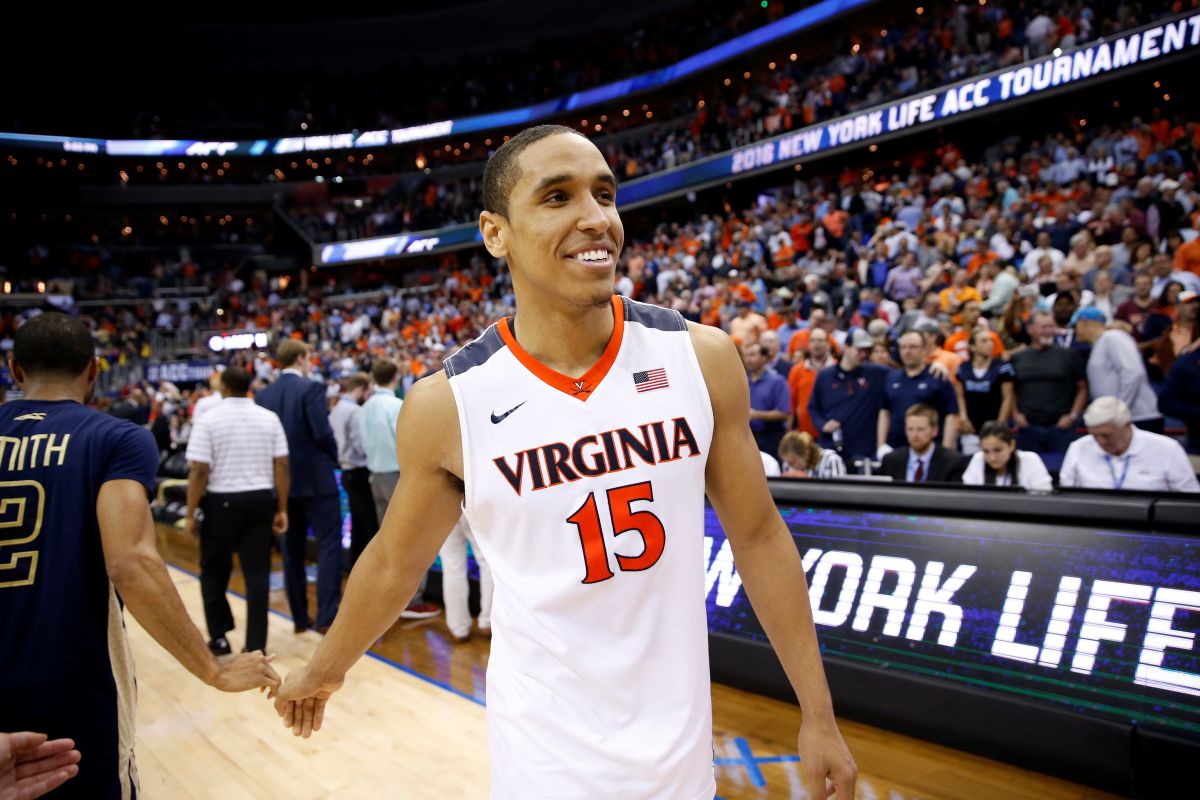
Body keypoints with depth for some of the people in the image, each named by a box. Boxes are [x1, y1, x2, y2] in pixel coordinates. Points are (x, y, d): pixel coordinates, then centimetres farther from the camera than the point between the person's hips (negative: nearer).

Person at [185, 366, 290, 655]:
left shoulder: (209, 419, -6)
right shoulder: (269, 418, 3)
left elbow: (198, 471, -9)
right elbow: (282, 466, 1)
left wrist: (190, 513, -2)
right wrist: (282, 509, 7)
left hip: (223, 501, -2)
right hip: (261, 500, 2)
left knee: (214, 571, 15)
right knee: (257, 573, 6)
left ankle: (219, 636, 19)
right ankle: (256, 643, 8)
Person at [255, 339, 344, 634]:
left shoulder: (263, 395, 6)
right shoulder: (311, 388, -11)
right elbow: (323, 433, -18)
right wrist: (333, 456, 1)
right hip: (315, 478, -6)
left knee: (292, 549, 12)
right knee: (329, 544, -1)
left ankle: (299, 617, 18)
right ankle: (327, 615, -6)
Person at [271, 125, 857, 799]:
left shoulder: (703, 358, -11)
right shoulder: (447, 406, -15)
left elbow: (758, 536, -2)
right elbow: (395, 562, 1)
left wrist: (819, 714, 2)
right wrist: (326, 670, 16)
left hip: (682, 744, 2)